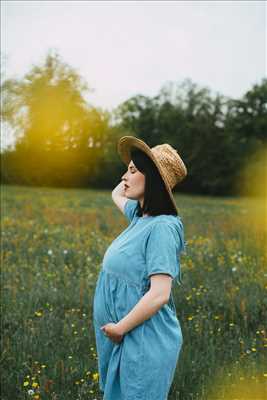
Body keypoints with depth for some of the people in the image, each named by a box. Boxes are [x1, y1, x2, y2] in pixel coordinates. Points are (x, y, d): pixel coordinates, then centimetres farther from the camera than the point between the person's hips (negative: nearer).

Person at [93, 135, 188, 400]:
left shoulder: (162, 227, -21)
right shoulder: (140, 216, 6)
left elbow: (159, 295, -26)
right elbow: (116, 194, 28)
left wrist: (119, 328, -15)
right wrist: (143, 164, 14)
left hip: (145, 340, -9)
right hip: (124, 338, 9)